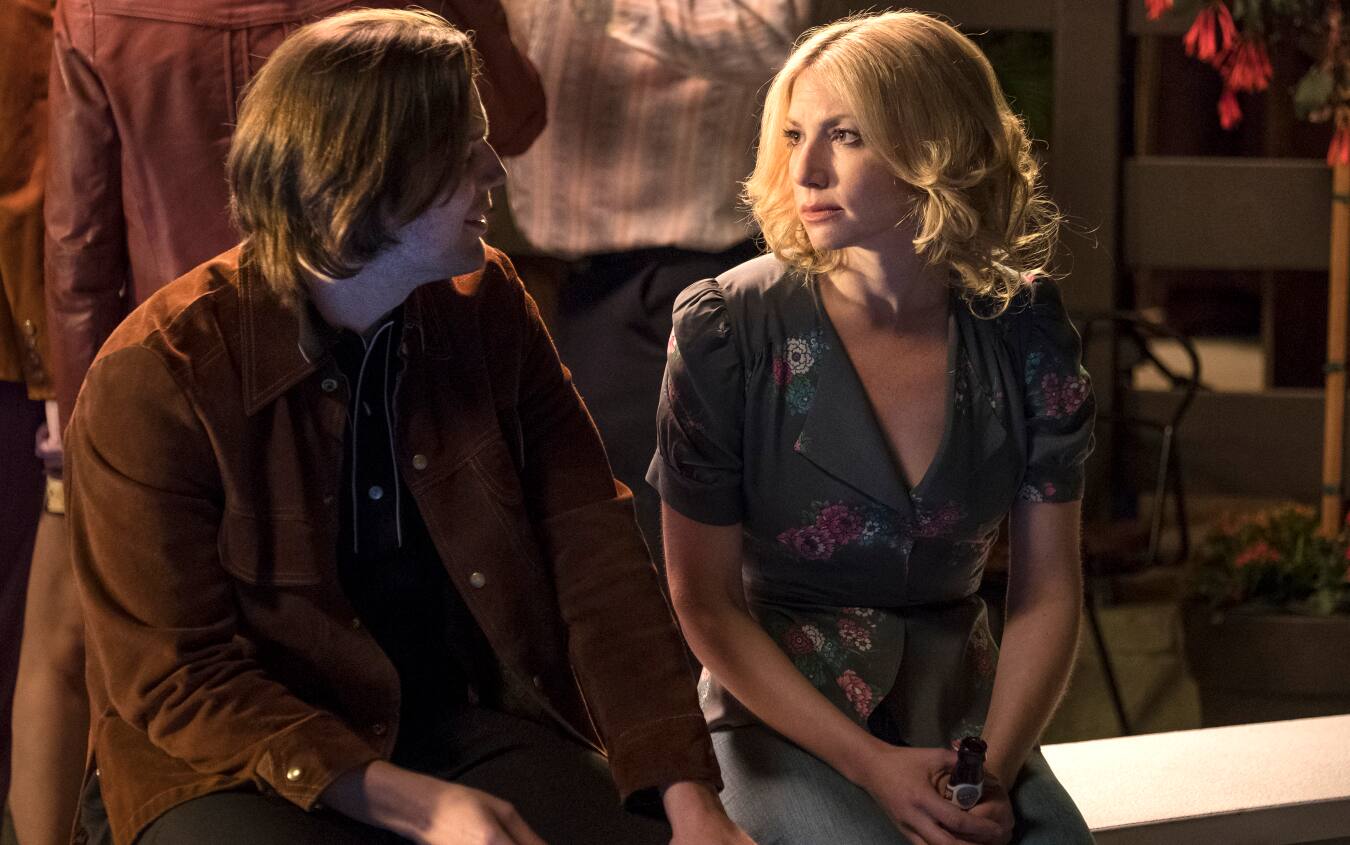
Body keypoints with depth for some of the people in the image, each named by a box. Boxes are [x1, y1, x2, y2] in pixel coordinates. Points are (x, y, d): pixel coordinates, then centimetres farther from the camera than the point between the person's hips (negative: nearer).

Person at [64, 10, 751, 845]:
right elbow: (177, 679, -13)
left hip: (472, 727, 4)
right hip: (241, 766, -3)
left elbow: (593, 549, -3)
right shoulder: (154, 380, -14)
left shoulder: (488, 305, 1)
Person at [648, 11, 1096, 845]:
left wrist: (995, 772, -15)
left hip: (963, 713, 3)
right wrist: (873, 767, -14)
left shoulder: (1023, 330, -3)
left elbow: (1047, 595, 1)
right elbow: (705, 603, -6)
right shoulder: (726, 330, -10)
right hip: (783, 717, -3)